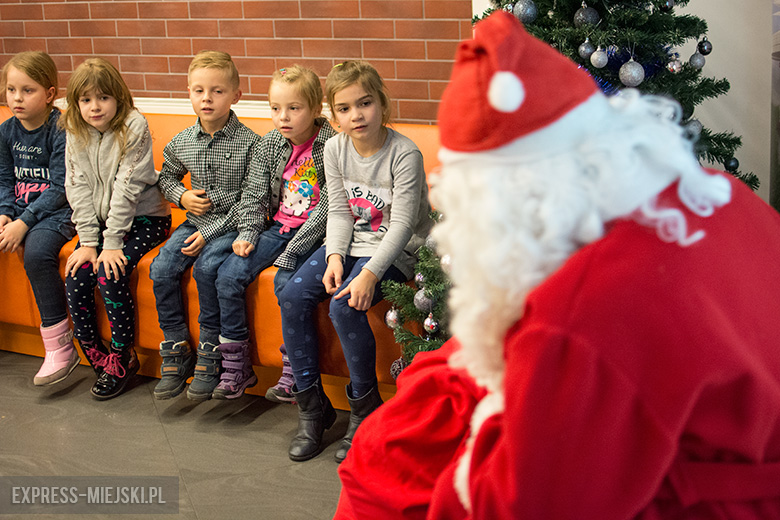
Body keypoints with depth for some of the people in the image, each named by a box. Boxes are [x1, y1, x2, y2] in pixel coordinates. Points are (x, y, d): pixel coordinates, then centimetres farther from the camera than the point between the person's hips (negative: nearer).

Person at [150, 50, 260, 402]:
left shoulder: (249, 143, -10)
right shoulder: (181, 143, 5)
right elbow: (166, 176, 24)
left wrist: (210, 233, -17)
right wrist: (181, 196, 0)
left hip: (232, 225, -5)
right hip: (196, 222, 5)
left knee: (207, 267, -29)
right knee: (161, 269, -15)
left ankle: (210, 354, -13)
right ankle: (176, 353, -1)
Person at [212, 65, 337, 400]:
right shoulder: (270, 144, 3)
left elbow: (326, 209, -18)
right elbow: (255, 195, 10)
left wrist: (290, 253, -22)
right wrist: (249, 235, -6)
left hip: (314, 232, -6)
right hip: (277, 227, 6)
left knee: (286, 282, -28)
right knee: (229, 275, -11)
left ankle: (293, 371, -11)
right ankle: (236, 368, 0)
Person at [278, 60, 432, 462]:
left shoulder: (404, 154, -18)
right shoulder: (335, 149, -1)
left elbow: (402, 224, -20)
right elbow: (338, 211, 4)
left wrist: (370, 273, -28)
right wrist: (335, 256, -13)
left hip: (394, 250, -6)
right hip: (350, 242, 6)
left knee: (345, 305, -29)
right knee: (292, 298, -14)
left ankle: (365, 409, -8)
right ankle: (311, 406, -1)